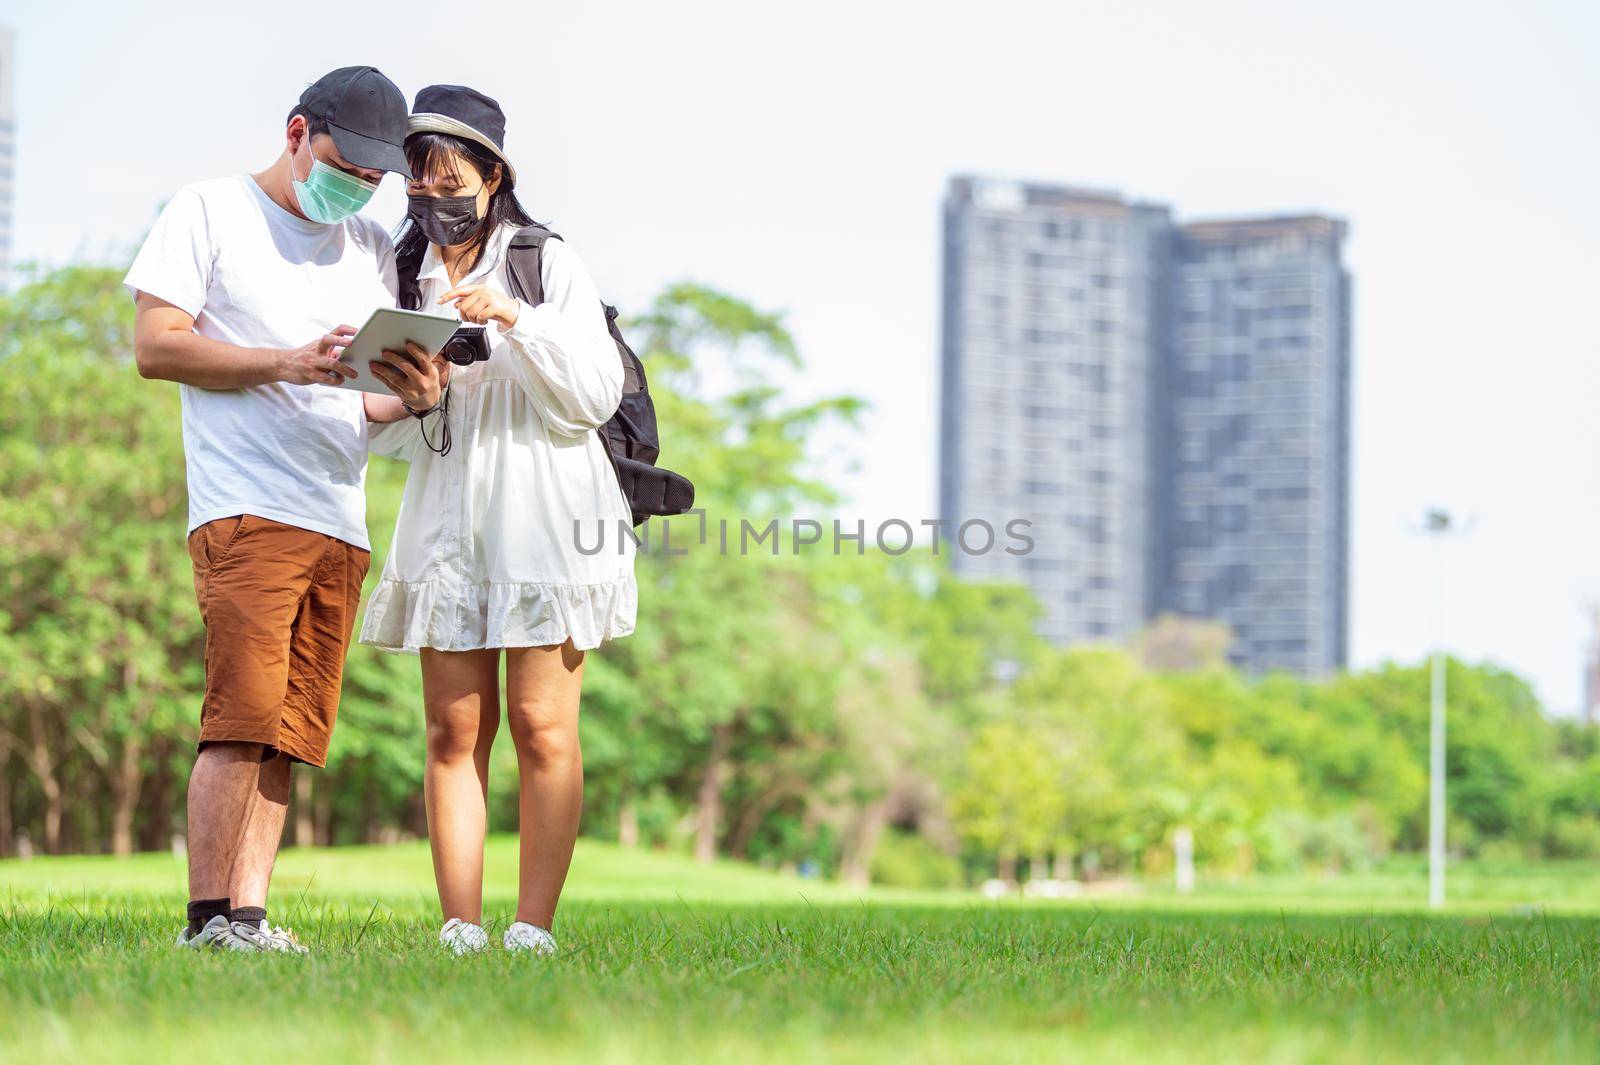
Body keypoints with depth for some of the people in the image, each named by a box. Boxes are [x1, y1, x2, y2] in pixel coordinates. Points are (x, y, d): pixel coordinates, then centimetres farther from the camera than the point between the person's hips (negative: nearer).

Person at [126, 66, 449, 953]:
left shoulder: (373, 249, 22)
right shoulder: (210, 213, 6)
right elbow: (155, 346, -3)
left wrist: (414, 399, -4)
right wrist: (288, 363, -14)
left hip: (341, 524, 6)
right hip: (245, 508, -6)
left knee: (289, 731, 0)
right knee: (242, 714, -15)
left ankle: (249, 913, 0)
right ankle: (209, 917, -15)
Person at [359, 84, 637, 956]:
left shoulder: (550, 265, 3)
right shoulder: (404, 279, 13)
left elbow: (594, 396, -5)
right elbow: (385, 432, 11)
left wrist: (517, 322, -17)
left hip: (543, 518, -3)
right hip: (446, 521, 3)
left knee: (542, 728, -7)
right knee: (454, 731, -2)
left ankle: (533, 928, -6)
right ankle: (460, 932, -2)